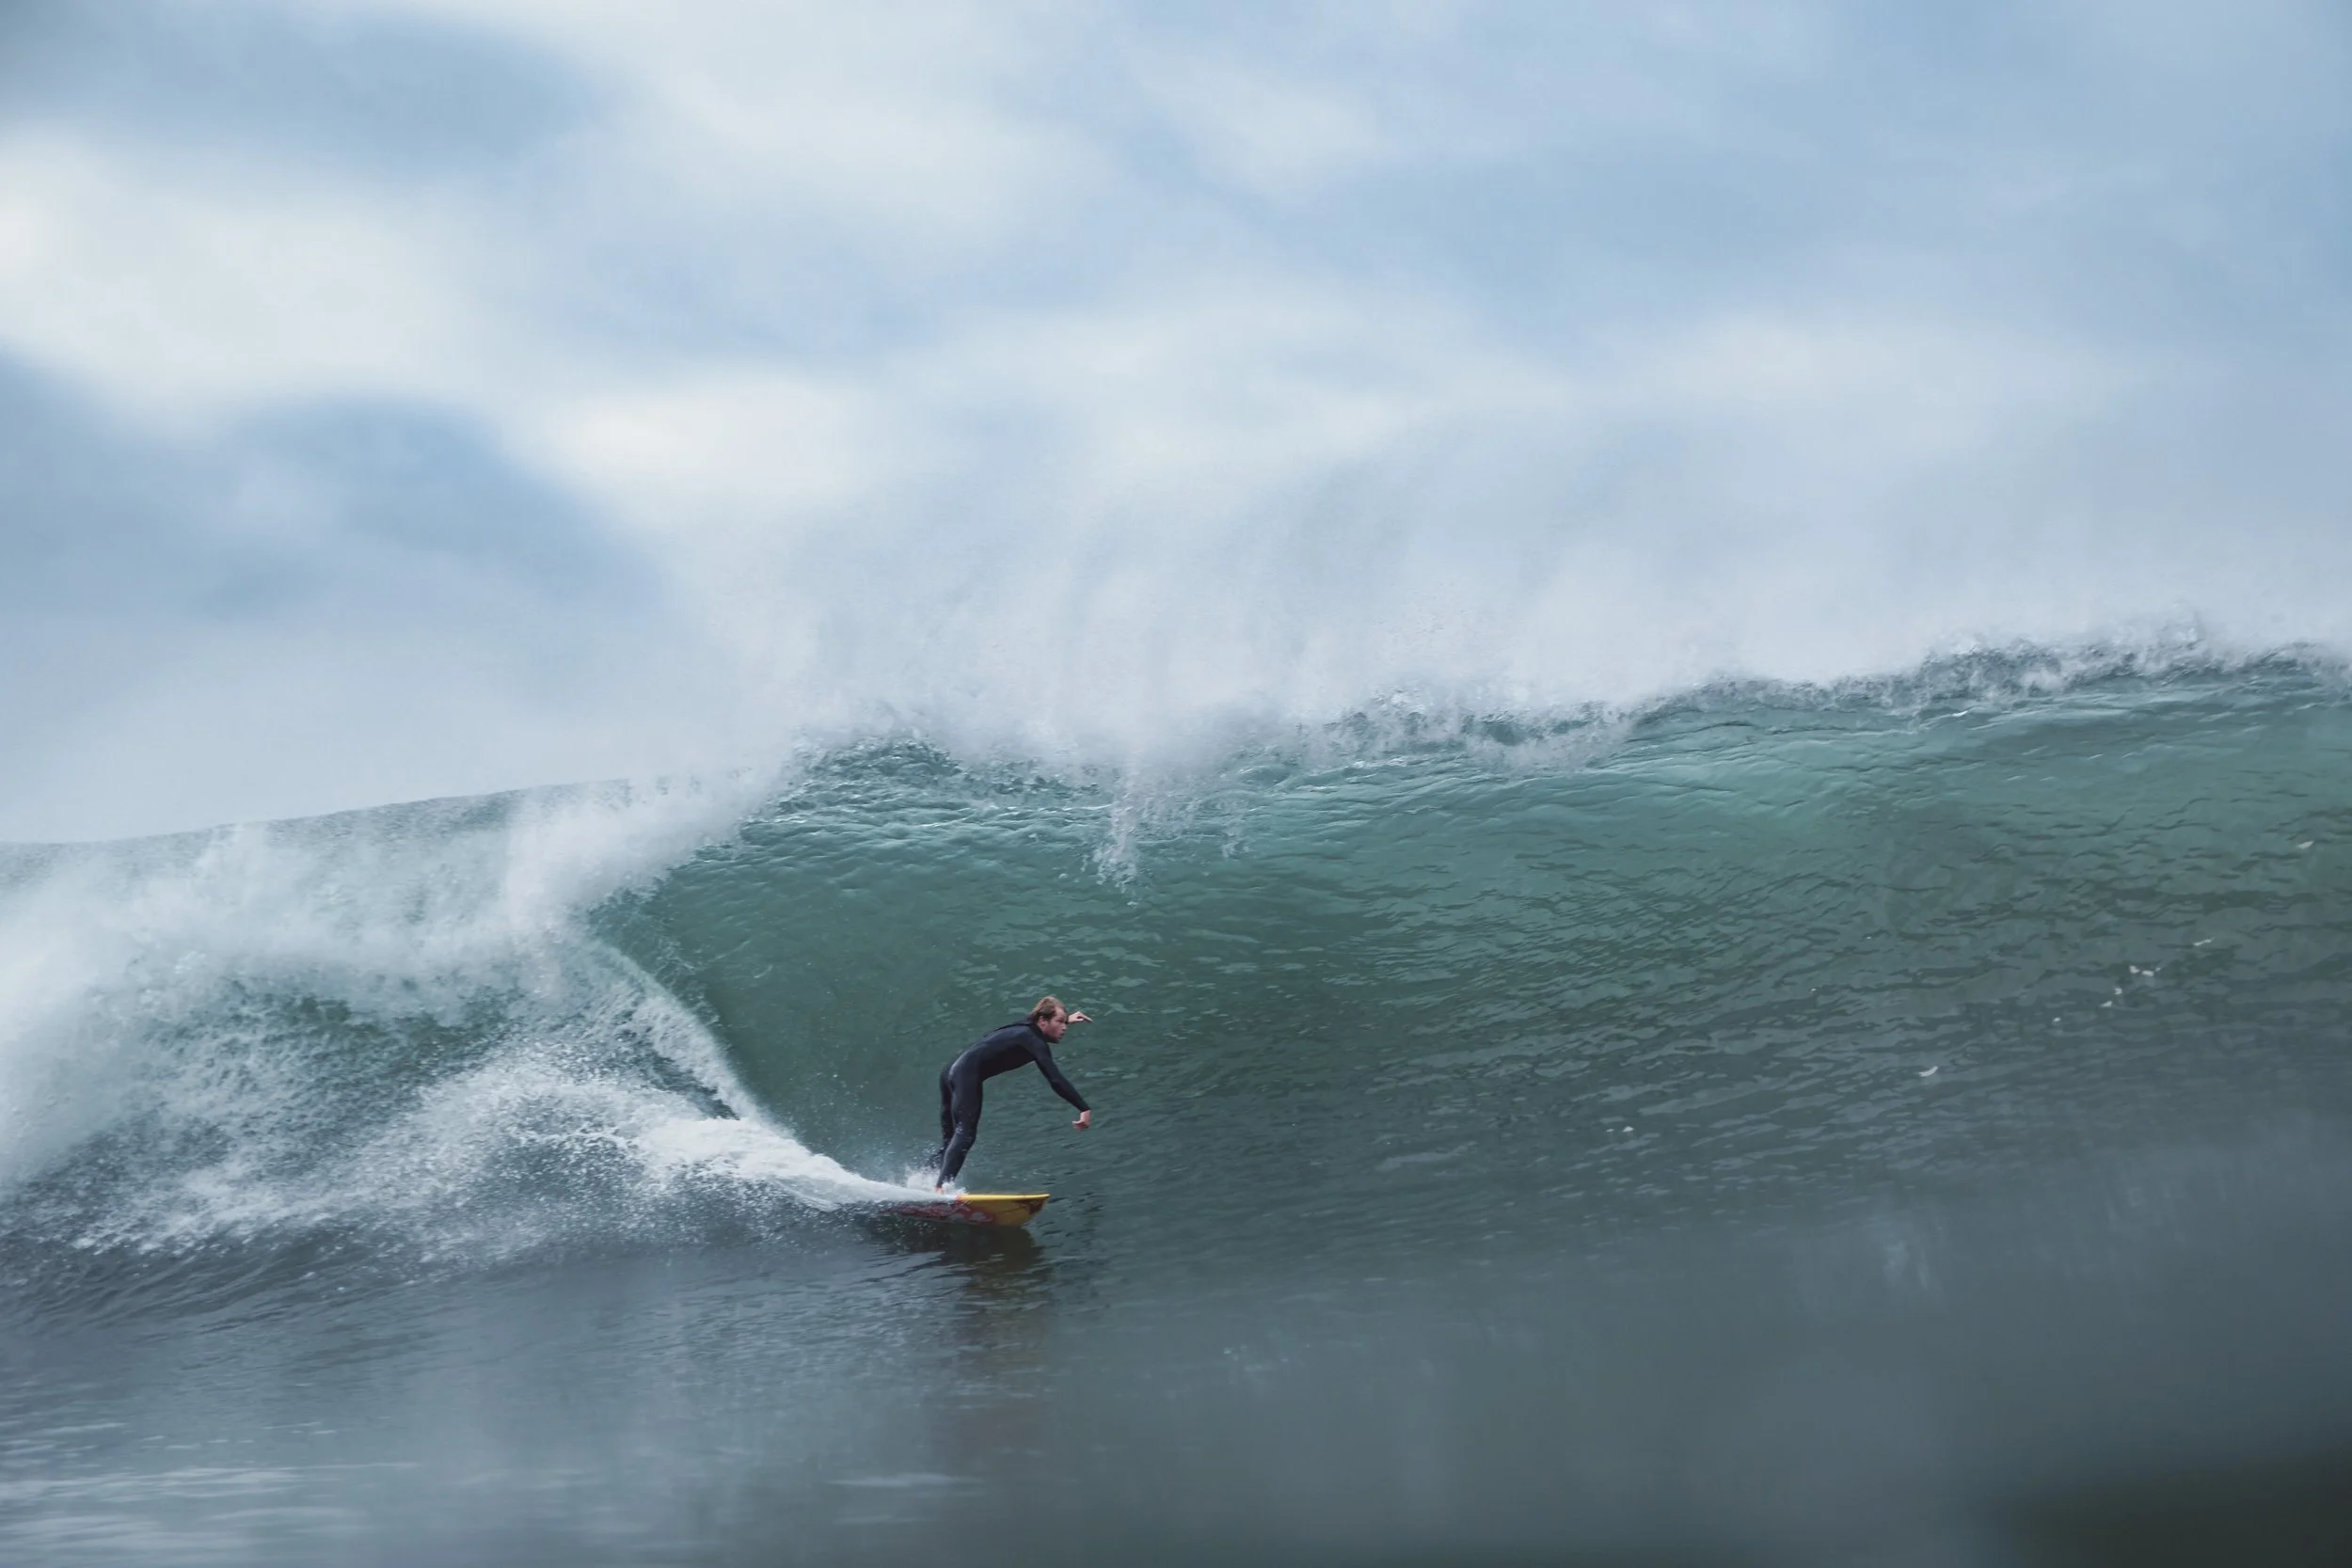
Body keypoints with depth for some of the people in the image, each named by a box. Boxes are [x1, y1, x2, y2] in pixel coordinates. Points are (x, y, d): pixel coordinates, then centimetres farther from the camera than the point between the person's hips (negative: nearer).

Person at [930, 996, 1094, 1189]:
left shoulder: (1025, 1029, 19)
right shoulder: (1034, 1041, -9)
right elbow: (1055, 1080, -20)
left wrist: (1067, 1019, 60)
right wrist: (1084, 1108, -22)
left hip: (951, 1071, 10)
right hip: (967, 1074, -10)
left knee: (950, 1140, 12)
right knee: (965, 1135, -18)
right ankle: (940, 1187, -31)